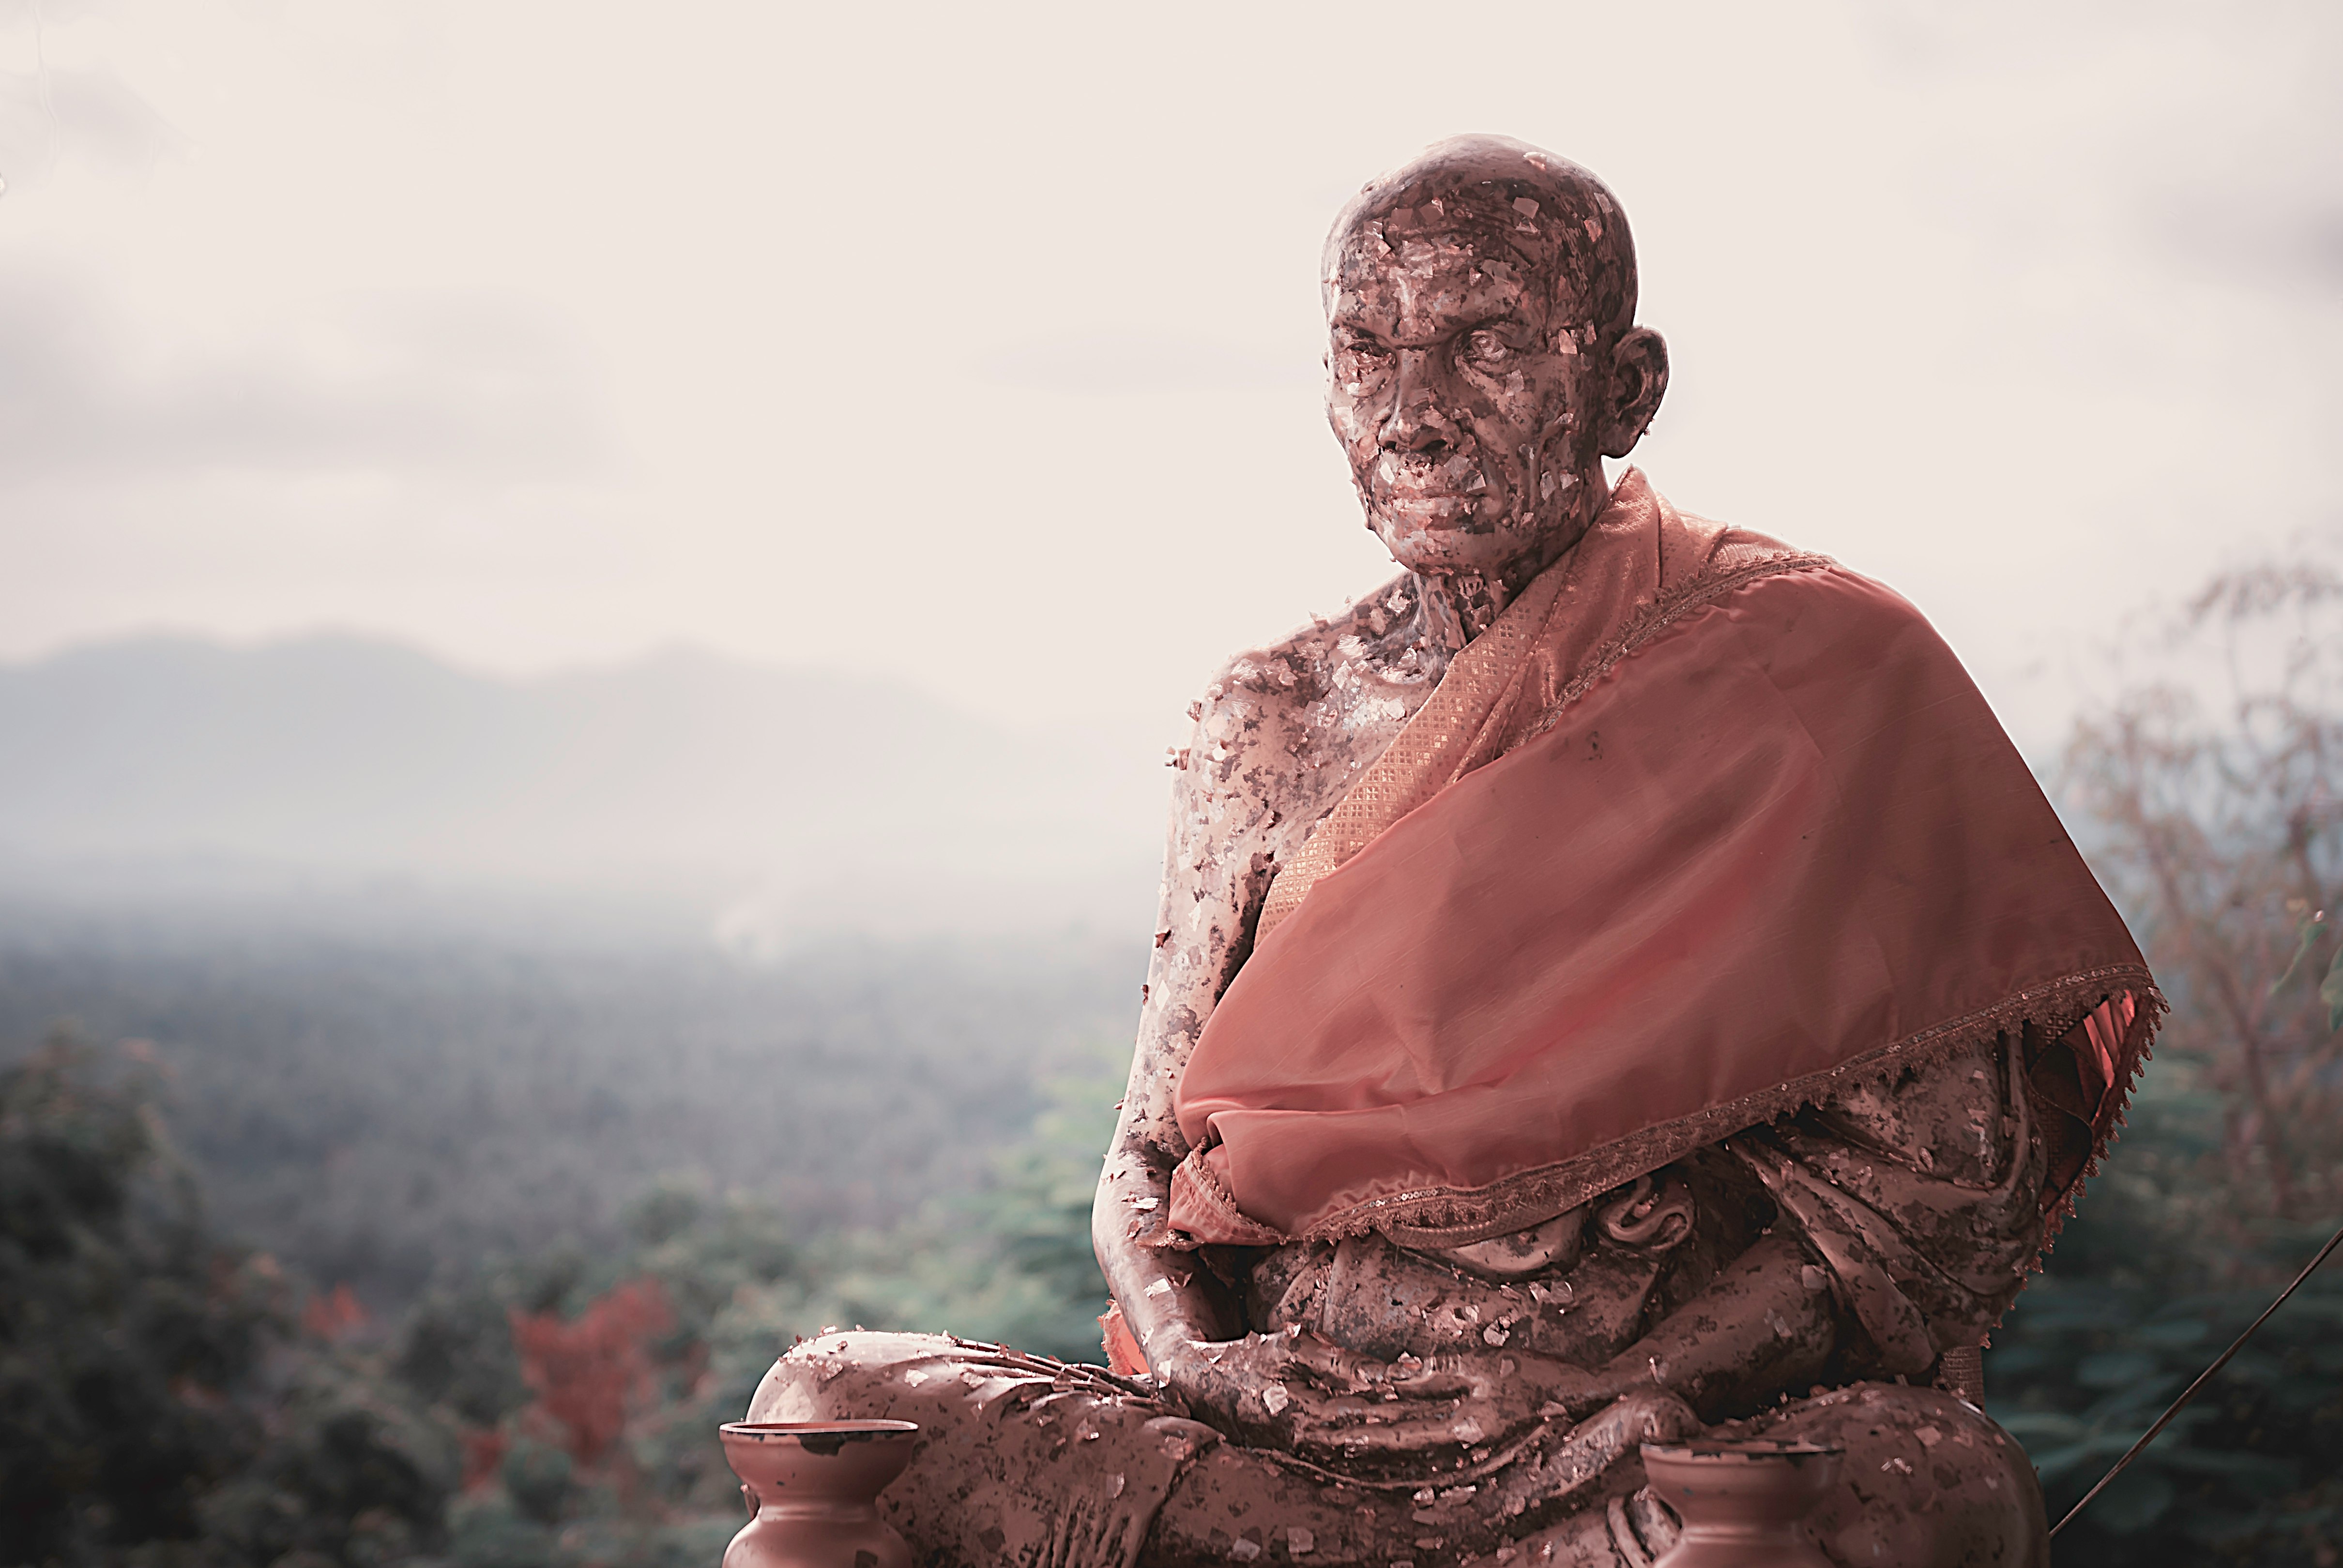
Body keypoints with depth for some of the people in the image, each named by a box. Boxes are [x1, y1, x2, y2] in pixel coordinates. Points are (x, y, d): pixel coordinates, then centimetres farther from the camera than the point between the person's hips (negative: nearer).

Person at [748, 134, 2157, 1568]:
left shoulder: (1813, 678, 2)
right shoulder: (1269, 725, 15)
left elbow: (1936, 1174, -4)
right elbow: (1153, 1159, 16)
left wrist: (1658, 1393, -18)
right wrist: (1190, 1355, -7)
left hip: (1670, 1451, -3)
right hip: (1294, 1436, 4)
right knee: (831, 1408, -21)